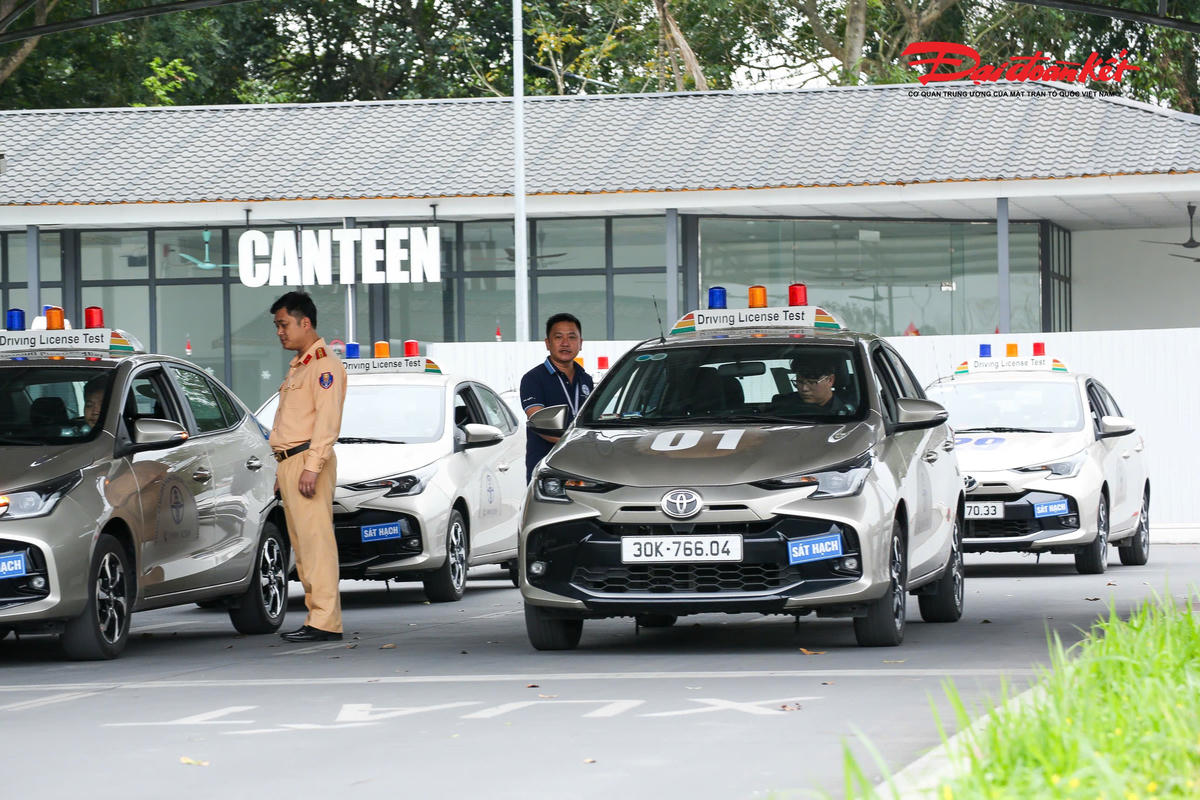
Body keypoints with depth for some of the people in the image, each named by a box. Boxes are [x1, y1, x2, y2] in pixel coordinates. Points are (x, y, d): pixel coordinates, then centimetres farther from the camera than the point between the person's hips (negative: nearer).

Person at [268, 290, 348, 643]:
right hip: (289, 463, 10)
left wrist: (312, 466, -23)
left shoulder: (324, 364, -8)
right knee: (301, 546, 8)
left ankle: (326, 622, -18)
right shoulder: (297, 367, 23)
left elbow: (327, 420, -17)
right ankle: (316, 617, 10)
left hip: (308, 459, -10)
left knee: (316, 539, -14)